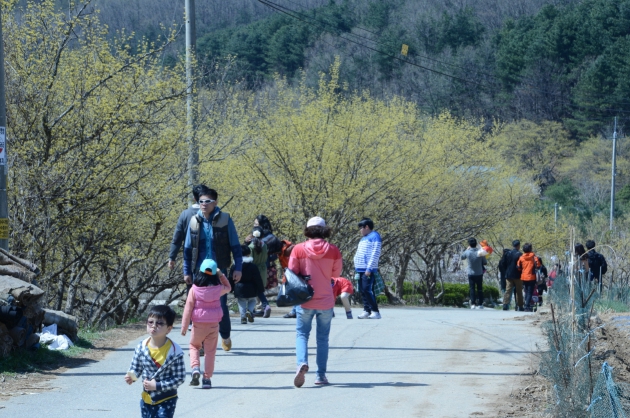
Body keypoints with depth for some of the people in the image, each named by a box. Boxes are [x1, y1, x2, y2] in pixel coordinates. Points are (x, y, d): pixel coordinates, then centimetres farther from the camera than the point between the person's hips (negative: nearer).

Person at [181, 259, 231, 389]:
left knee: (193, 345, 20)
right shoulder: (218, 289, -7)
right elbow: (228, 288, 18)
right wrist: (221, 275, 13)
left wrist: (184, 326, -2)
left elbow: (188, 308, -8)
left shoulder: (194, 289, -11)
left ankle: (195, 367, -4)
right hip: (213, 325, 1)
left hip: (198, 324, -1)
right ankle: (207, 378, 10)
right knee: (210, 351, 11)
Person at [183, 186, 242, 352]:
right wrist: (187, 271, 8)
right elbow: (188, 248, 11)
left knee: (221, 305, 0)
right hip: (199, 272, 2)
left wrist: (238, 268, -4)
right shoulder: (194, 221, 5)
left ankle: (225, 336, 24)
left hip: (219, 271, -2)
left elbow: (235, 246, 1)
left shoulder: (225, 220, -3)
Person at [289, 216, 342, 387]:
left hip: (305, 300, -1)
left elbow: (292, 273, -4)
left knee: (302, 334, 7)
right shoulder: (334, 251, -6)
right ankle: (321, 375, 11)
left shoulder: (298, 249, -9)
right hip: (326, 301, 1)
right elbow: (336, 273, 6)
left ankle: (302, 362, -19)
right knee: (323, 338, 11)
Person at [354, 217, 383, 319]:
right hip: (360, 270, 9)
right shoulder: (363, 238, 23)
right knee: (362, 291, 6)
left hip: (368, 271, -9)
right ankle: (366, 310, 9)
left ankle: (375, 312, -13)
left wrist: (369, 269, -18)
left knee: (368, 290, -14)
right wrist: (356, 268, 17)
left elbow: (375, 254, -13)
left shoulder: (374, 236, -5)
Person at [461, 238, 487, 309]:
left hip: (471, 273, -1)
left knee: (472, 289, 5)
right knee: (480, 289, 10)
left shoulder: (467, 252, -13)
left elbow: (462, 257, 9)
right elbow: (485, 262, -3)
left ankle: (473, 304, -2)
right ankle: (480, 304, 10)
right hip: (479, 273, 1)